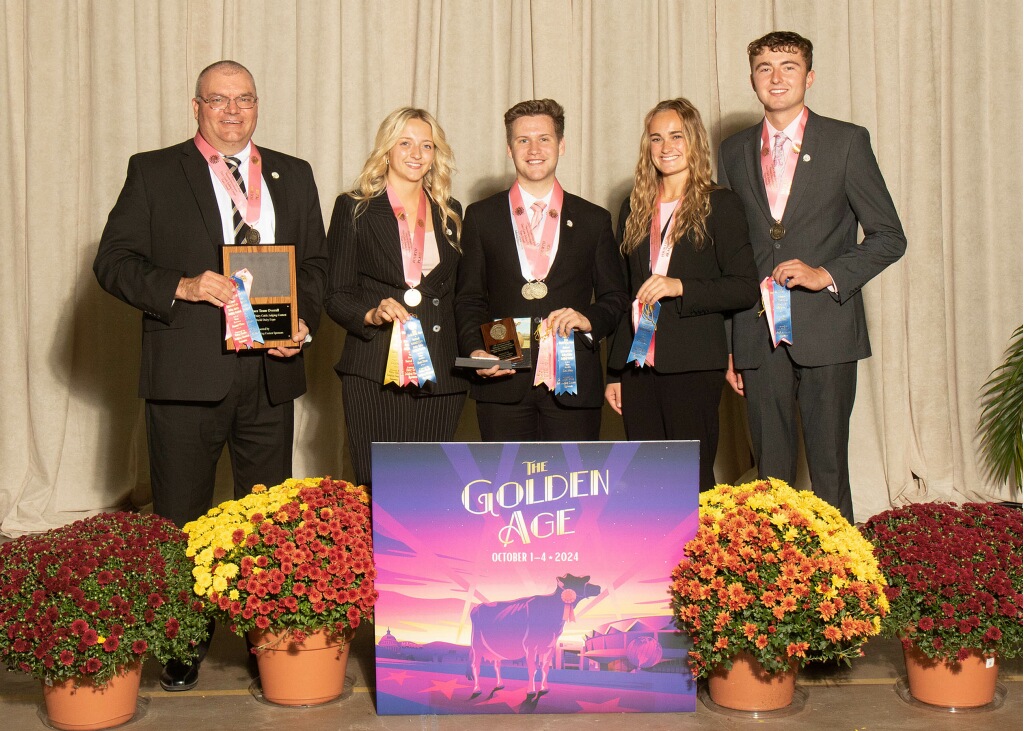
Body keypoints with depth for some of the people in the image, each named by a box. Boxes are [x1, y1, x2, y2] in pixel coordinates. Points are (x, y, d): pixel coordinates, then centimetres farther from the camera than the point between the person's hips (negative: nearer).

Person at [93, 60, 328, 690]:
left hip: (270, 370, 3)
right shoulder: (153, 172, 4)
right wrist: (181, 287, -17)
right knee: (181, 519, 6)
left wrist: (303, 321, -3)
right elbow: (114, 261, -1)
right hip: (187, 372, -2)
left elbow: (317, 263, 15)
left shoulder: (294, 176, 14)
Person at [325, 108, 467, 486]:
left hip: (440, 377, 3)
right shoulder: (354, 208, 5)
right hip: (375, 374, -3)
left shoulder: (451, 213, 16)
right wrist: (372, 314, -17)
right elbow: (335, 295, 2)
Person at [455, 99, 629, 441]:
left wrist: (590, 320, -9)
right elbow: (469, 298, 9)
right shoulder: (480, 217, 10)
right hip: (502, 382, 0)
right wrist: (475, 350, -8)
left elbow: (614, 297, 13)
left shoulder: (595, 220, 11)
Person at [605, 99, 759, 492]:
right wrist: (614, 373, 14)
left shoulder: (720, 205, 0)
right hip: (636, 367, 5)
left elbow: (746, 288, -5)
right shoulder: (635, 208, 15)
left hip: (692, 368, -5)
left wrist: (680, 287, -18)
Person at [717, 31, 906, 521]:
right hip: (758, 337, 3)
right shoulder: (734, 151, 12)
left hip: (825, 332, -3)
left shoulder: (846, 142, 2)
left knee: (828, 470, 0)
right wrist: (727, 345, 10)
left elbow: (889, 237, 3)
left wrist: (827, 274, -13)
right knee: (770, 472, 6)